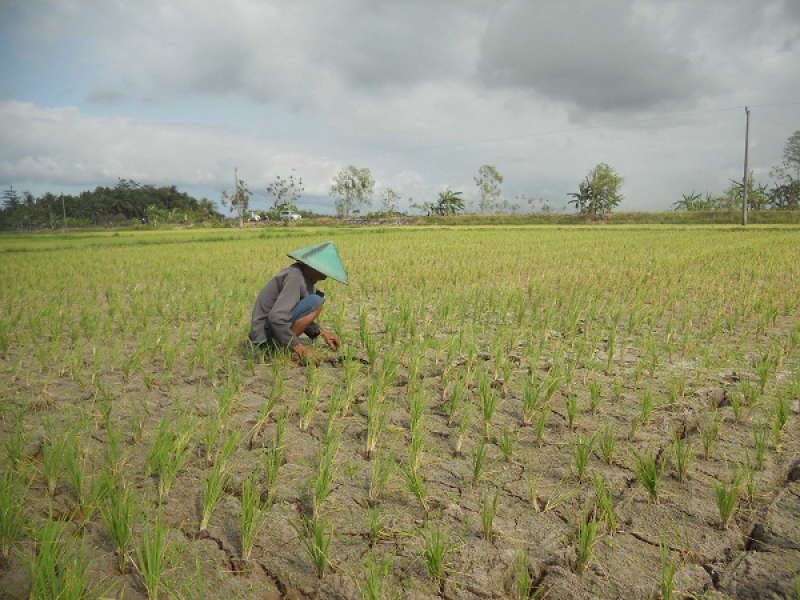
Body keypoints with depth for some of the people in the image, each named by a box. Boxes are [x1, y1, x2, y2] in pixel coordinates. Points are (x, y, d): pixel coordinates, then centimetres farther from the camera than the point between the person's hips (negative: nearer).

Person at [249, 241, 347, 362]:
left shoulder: (304, 275, 8)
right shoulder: (295, 277, -21)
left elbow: (300, 316, 20)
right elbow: (277, 317, -31)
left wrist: (322, 332, 11)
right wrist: (298, 347, -27)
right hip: (266, 337, -10)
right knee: (316, 302, -19)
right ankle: (281, 347, -12)